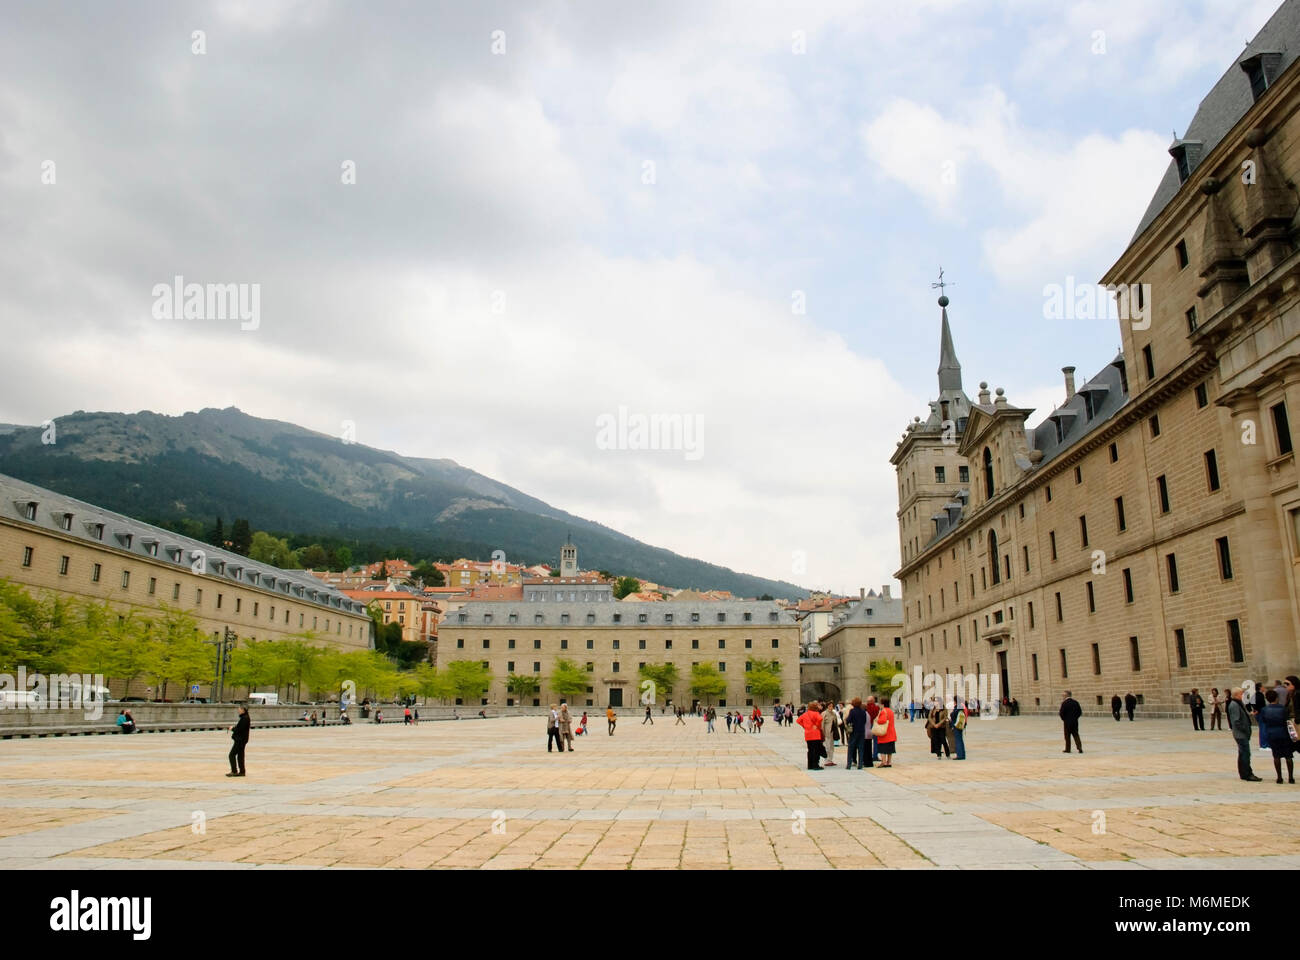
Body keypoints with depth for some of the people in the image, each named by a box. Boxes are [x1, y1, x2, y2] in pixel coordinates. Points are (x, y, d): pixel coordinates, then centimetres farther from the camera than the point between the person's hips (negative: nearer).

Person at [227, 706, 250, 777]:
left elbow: (239, 729, -23)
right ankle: (242, 771, 17)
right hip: (241, 739, 10)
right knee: (240, 755, 13)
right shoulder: (245, 718, 13)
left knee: (232, 755, -6)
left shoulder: (244, 718, -19)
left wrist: (232, 728, -8)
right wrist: (234, 728, 4)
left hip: (240, 740, -10)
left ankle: (234, 771, -4)